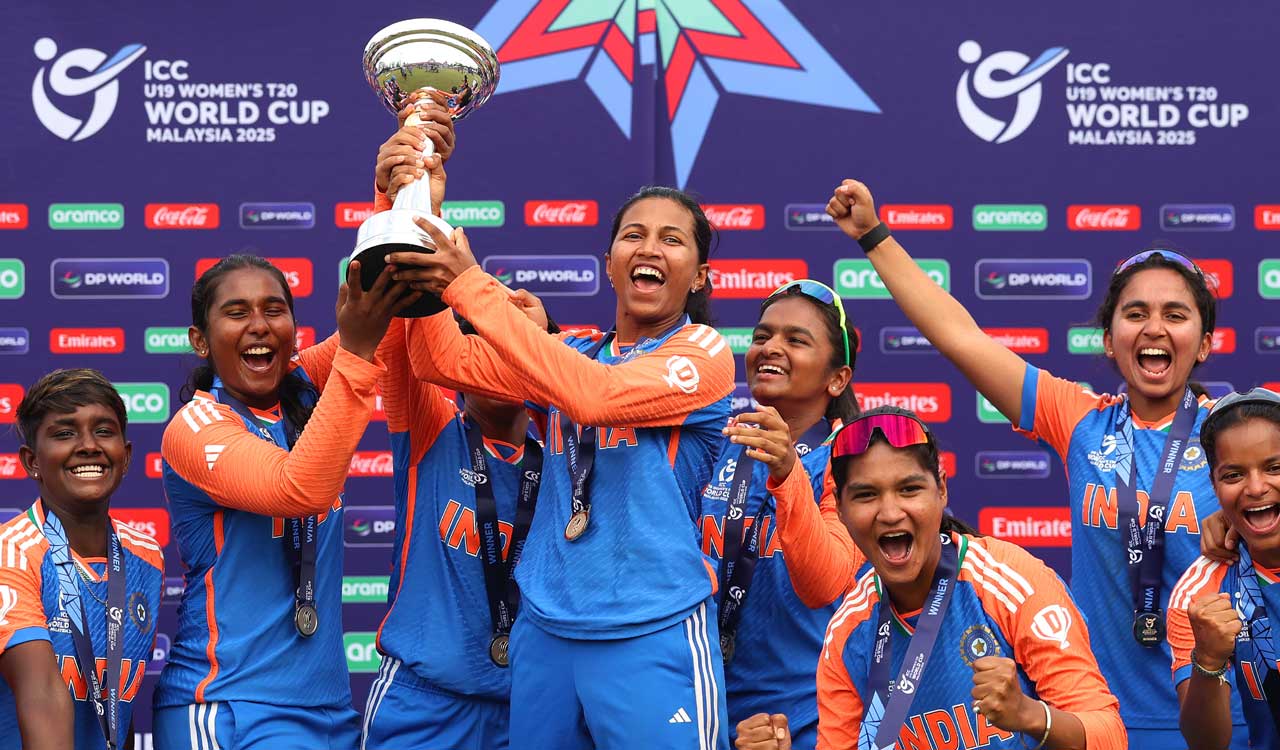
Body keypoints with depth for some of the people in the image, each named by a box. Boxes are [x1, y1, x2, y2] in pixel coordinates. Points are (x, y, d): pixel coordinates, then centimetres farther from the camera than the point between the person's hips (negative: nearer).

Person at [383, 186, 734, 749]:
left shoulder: (705, 352, -5)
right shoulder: (571, 351, 11)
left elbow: (593, 395, -22)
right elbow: (445, 363, -1)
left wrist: (470, 286, -23)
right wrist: (420, 221, -12)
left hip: (654, 636, -5)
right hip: (544, 631, 5)